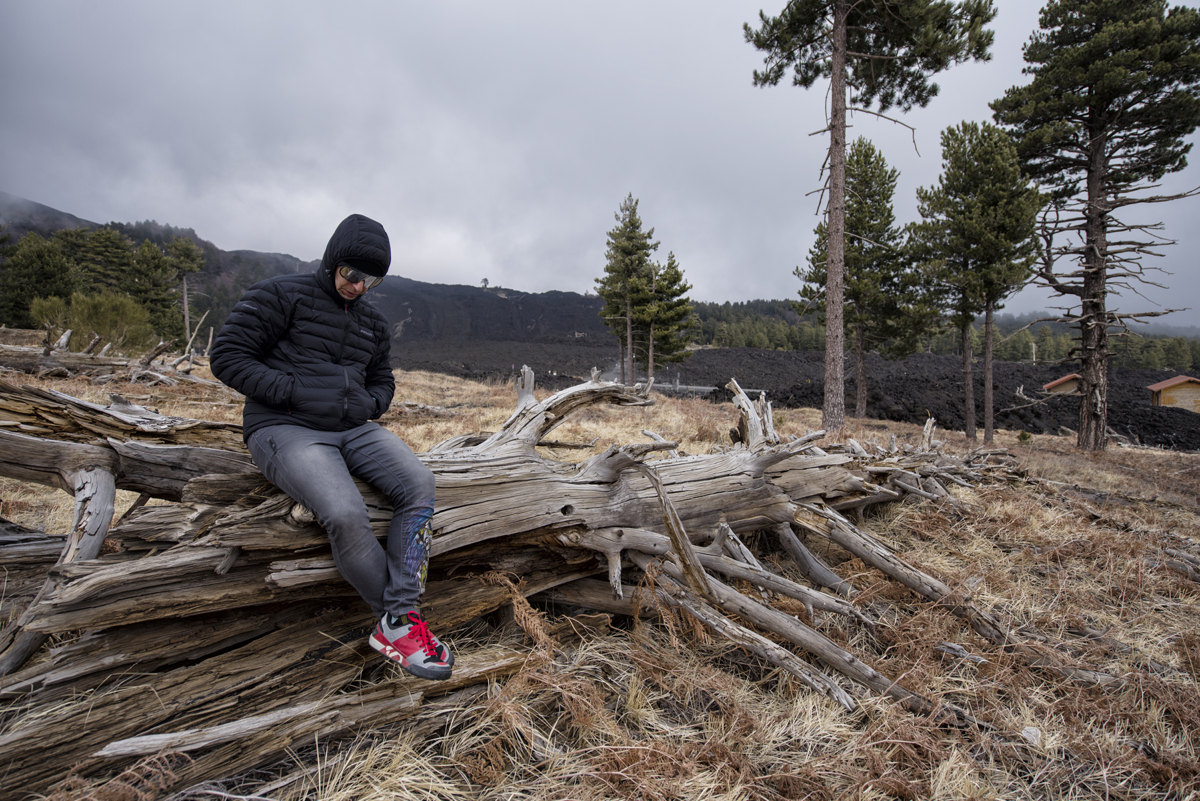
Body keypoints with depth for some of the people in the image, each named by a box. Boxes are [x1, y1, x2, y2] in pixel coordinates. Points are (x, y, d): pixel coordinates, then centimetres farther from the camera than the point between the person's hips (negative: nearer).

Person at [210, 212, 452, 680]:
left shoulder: (372, 322, 19)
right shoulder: (280, 296, 0)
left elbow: (383, 380, 27)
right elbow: (227, 356, -6)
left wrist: (370, 403, 3)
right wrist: (295, 391, -15)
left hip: (353, 428, 6)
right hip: (284, 428, -6)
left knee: (419, 485, -21)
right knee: (346, 515, -32)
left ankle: (397, 627, -19)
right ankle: (396, 618, -10)